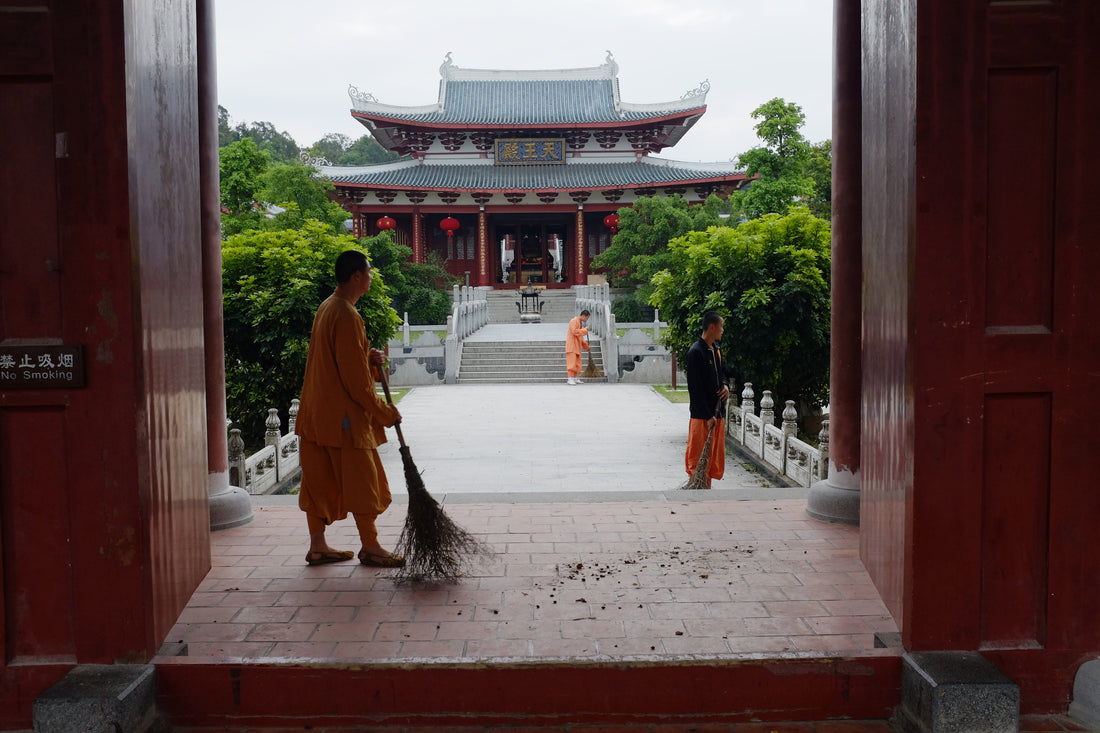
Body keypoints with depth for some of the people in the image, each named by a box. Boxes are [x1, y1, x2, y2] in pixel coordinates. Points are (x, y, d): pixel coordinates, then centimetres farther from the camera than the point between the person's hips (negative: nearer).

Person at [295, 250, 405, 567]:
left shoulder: (327, 307, 12)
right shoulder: (347, 316, -20)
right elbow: (355, 380, -21)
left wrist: (367, 356, 8)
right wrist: (386, 413, -11)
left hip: (317, 411, 10)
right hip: (343, 415, -10)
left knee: (320, 480, 12)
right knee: (362, 480, 2)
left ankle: (317, 546, 20)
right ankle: (370, 547, 12)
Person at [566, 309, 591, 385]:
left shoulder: (580, 323, 21)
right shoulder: (574, 321, -9)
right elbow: (574, 331, -22)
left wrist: (586, 345, 27)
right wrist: (585, 330, -13)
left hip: (577, 346, 10)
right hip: (571, 345, -10)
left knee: (577, 363, 9)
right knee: (572, 362, -15)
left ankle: (574, 379, 14)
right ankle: (570, 379, -18)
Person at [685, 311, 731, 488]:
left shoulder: (716, 348, 12)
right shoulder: (696, 352, -15)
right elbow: (695, 388, -18)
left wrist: (725, 384, 4)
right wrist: (707, 416, -19)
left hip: (717, 412, 9)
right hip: (702, 415, -9)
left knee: (714, 455, 13)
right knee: (698, 457, -3)